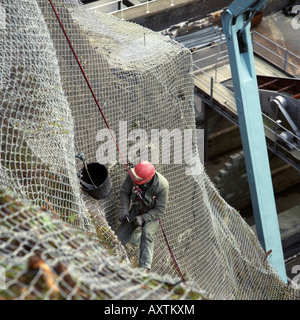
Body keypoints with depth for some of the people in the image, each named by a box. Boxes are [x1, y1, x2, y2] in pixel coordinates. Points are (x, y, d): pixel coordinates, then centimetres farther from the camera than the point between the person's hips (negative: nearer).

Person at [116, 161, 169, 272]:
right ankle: (138, 232, 27)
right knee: (120, 238, -2)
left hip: (152, 213, -4)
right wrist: (124, 209, -19)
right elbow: (124, 192, -6)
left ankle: (145, 267, -30)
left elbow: (160, 209, -22)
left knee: (147, 233, -32)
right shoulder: (132, 176, -25)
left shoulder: (162, 185, -33)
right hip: (136, 209, 4)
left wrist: (143, 218, -31)